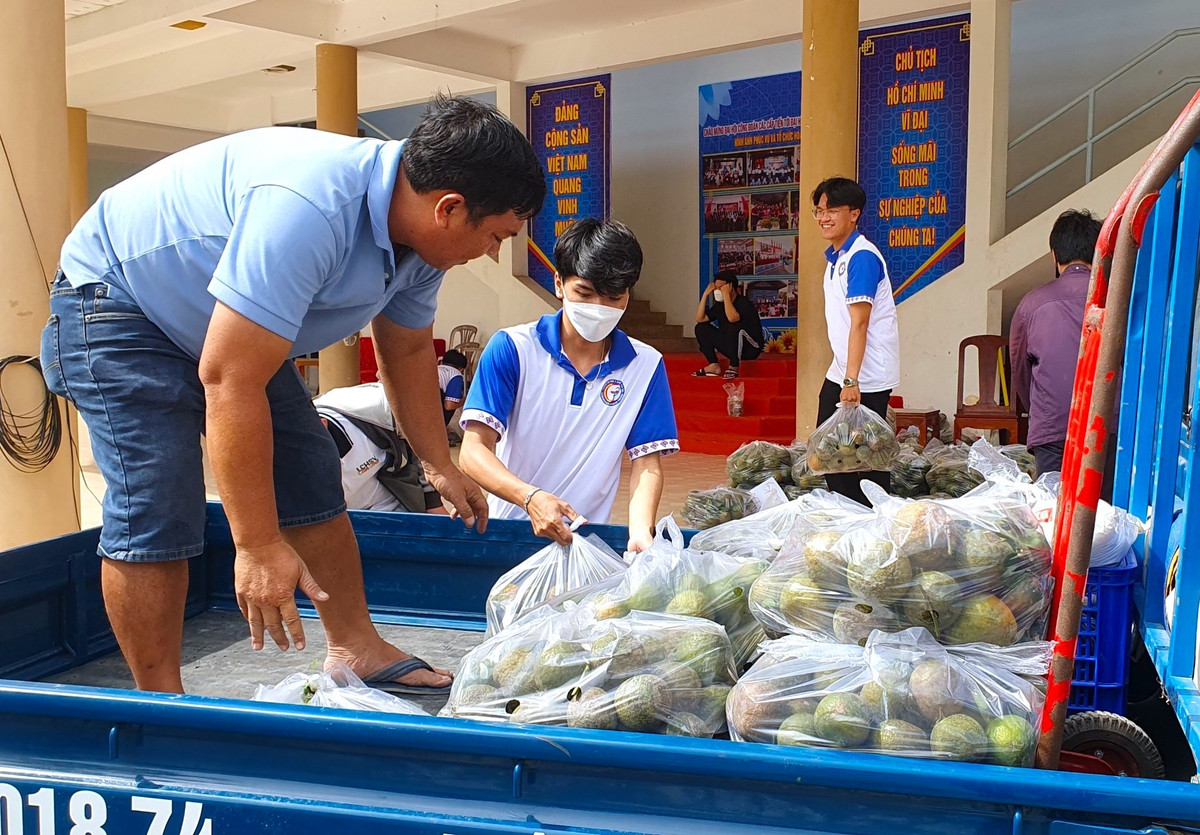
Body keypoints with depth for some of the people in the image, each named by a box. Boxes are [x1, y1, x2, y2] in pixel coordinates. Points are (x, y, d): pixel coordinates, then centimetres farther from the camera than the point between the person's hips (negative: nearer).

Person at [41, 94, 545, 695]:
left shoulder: (420, 237, -9)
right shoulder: (308, 210, -40)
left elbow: (407, 352, 8)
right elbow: (228, 379, -39)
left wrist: (440, 467, 13)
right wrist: (258, 546, -34)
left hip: (236, 327, 9)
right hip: (118, 301, -8)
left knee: (312, 483, 7)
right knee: (155, 514, -15)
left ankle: (357, 651, 19)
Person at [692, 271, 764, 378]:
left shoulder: (744, 303, -18)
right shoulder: (719, 304, 5)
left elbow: (732, 318, -38)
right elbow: (700, 319, -1)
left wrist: (726, 294, -30)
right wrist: (706, 294, -5)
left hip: (751, 348, -8)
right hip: (731, 346, 8)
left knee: (734, 327, -38)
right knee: (701, 327, 0)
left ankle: (734, 367, -24)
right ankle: (714, 366, -9)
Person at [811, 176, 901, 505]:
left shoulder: (862, 257, -16)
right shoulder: (834, 257, 13)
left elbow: (860, 323, -23)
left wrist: (851, 380, -27)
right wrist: (842, 376, 17)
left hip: (867, 379, -10)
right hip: (839, 373, 10)